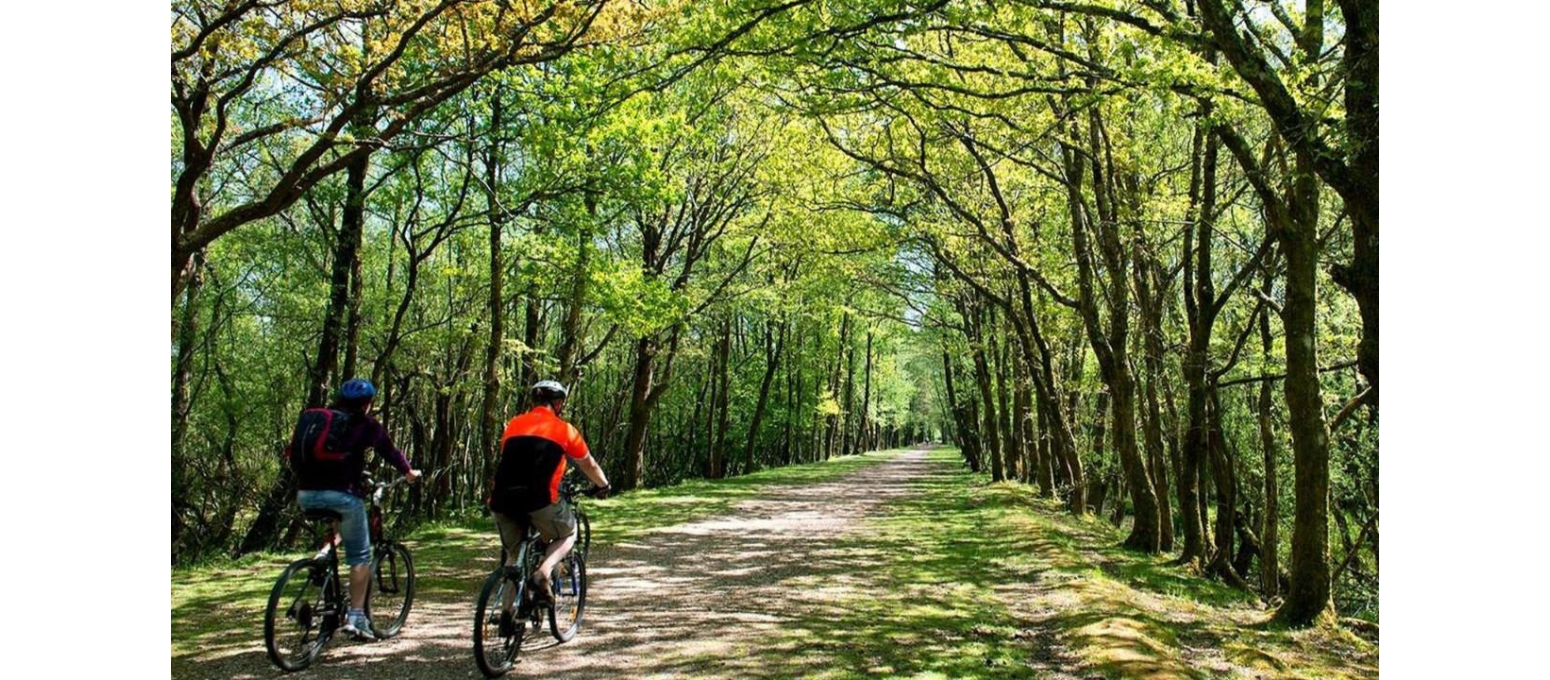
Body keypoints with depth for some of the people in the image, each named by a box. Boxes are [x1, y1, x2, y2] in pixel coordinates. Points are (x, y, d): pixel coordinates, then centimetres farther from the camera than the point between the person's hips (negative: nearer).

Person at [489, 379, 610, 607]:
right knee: (567, 535, 23)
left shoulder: (514, 424, 21)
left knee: (514, 556, 23)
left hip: (502, 499, 4)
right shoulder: (564, 429, 13)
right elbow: (588, 465, 26)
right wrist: (603, 486, 45)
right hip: (538, 497, -4)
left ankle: (508, 612, 16)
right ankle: (543, 573, -2)